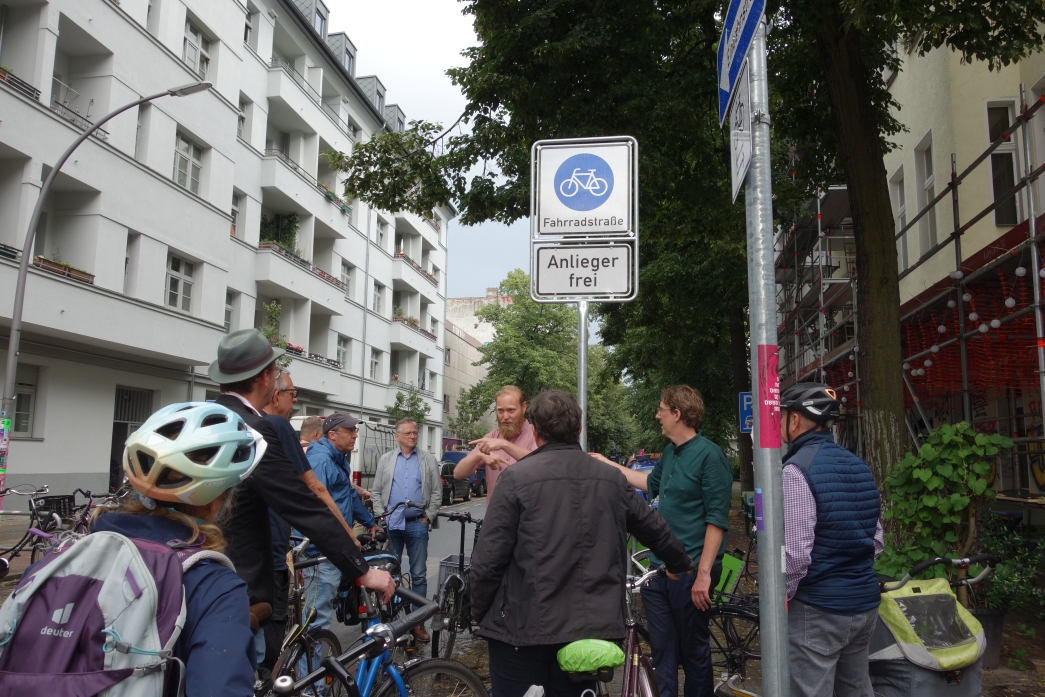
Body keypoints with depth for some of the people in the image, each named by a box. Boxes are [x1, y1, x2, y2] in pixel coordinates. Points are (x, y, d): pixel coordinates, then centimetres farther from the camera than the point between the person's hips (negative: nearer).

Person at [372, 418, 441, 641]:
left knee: (419, 575, 3)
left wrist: (428, 517, -4)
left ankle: (418, 621, 11)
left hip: (417, 524, -1)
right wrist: (380, 517, -2)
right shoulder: (386, 460, 7)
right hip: (391, 524, 1)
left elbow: (437, 492, 3)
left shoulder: (429, 460, 4)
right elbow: (377, 492, 7)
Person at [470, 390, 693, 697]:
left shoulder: (516, 478, -10)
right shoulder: (613, 480, 4)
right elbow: (655, 529, 18)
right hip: (589, 628, 4)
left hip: (523, 628, -4)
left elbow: (488, 557, -12)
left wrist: (480, 613, 4)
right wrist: (681, 562, 38)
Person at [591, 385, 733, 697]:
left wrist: (704, 574, -20)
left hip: (690, 572, -7)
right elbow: (652, 483, 31)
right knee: (661, 648, 13)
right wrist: (608, 465, 33)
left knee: (693, 650, 7)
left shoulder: (709, 455, -13)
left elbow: (717, 519, -16)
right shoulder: (670, 452, 11)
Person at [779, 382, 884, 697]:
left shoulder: (796, 470, -18)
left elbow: (795, 551, -22)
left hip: (818, 610, -8)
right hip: (865, 601, 8)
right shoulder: (858, 465, 7)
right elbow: (876, 538, 12)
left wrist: (782, 594, -8)